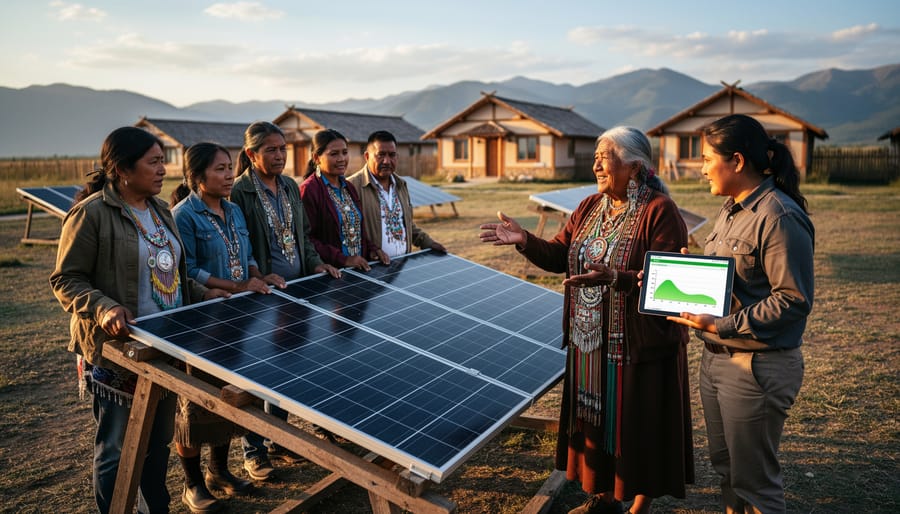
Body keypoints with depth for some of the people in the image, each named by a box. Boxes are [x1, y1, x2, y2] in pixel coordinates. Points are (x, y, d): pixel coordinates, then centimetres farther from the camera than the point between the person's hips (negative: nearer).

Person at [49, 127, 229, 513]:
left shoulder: (159, 210, 10)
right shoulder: (91, 213, -14)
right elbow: (65, 280, -12)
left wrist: (202, 294, 9)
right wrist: (104, 308, -27)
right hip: (117, 351, -7)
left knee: (159, 441, 20)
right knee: (117, 451, 7)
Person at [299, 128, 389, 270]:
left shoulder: (349, 187, 16)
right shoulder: (309, 190, -8)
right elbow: (306, 239, -14)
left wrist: (372, 249, 7)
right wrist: (343, 259, -18)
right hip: (329, 271, -7)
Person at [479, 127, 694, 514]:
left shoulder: (659, 211, -14)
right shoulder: (589, 208, 8)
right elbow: (558, 256, 7)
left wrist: (615, 277, -34)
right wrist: (524, 240, -9)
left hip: (639, 346, -7)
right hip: (589, 341, 7)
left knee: (638, 426, 8)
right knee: (595, 418, 18)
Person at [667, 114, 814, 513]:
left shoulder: (779, 217, -19)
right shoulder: (731, 209, 10)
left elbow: (794, 299, -22)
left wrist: (723, 325, -25)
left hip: (758, 368, -9)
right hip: (715, 358, 9)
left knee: (754, 482, 7)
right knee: (726, 466, 22)